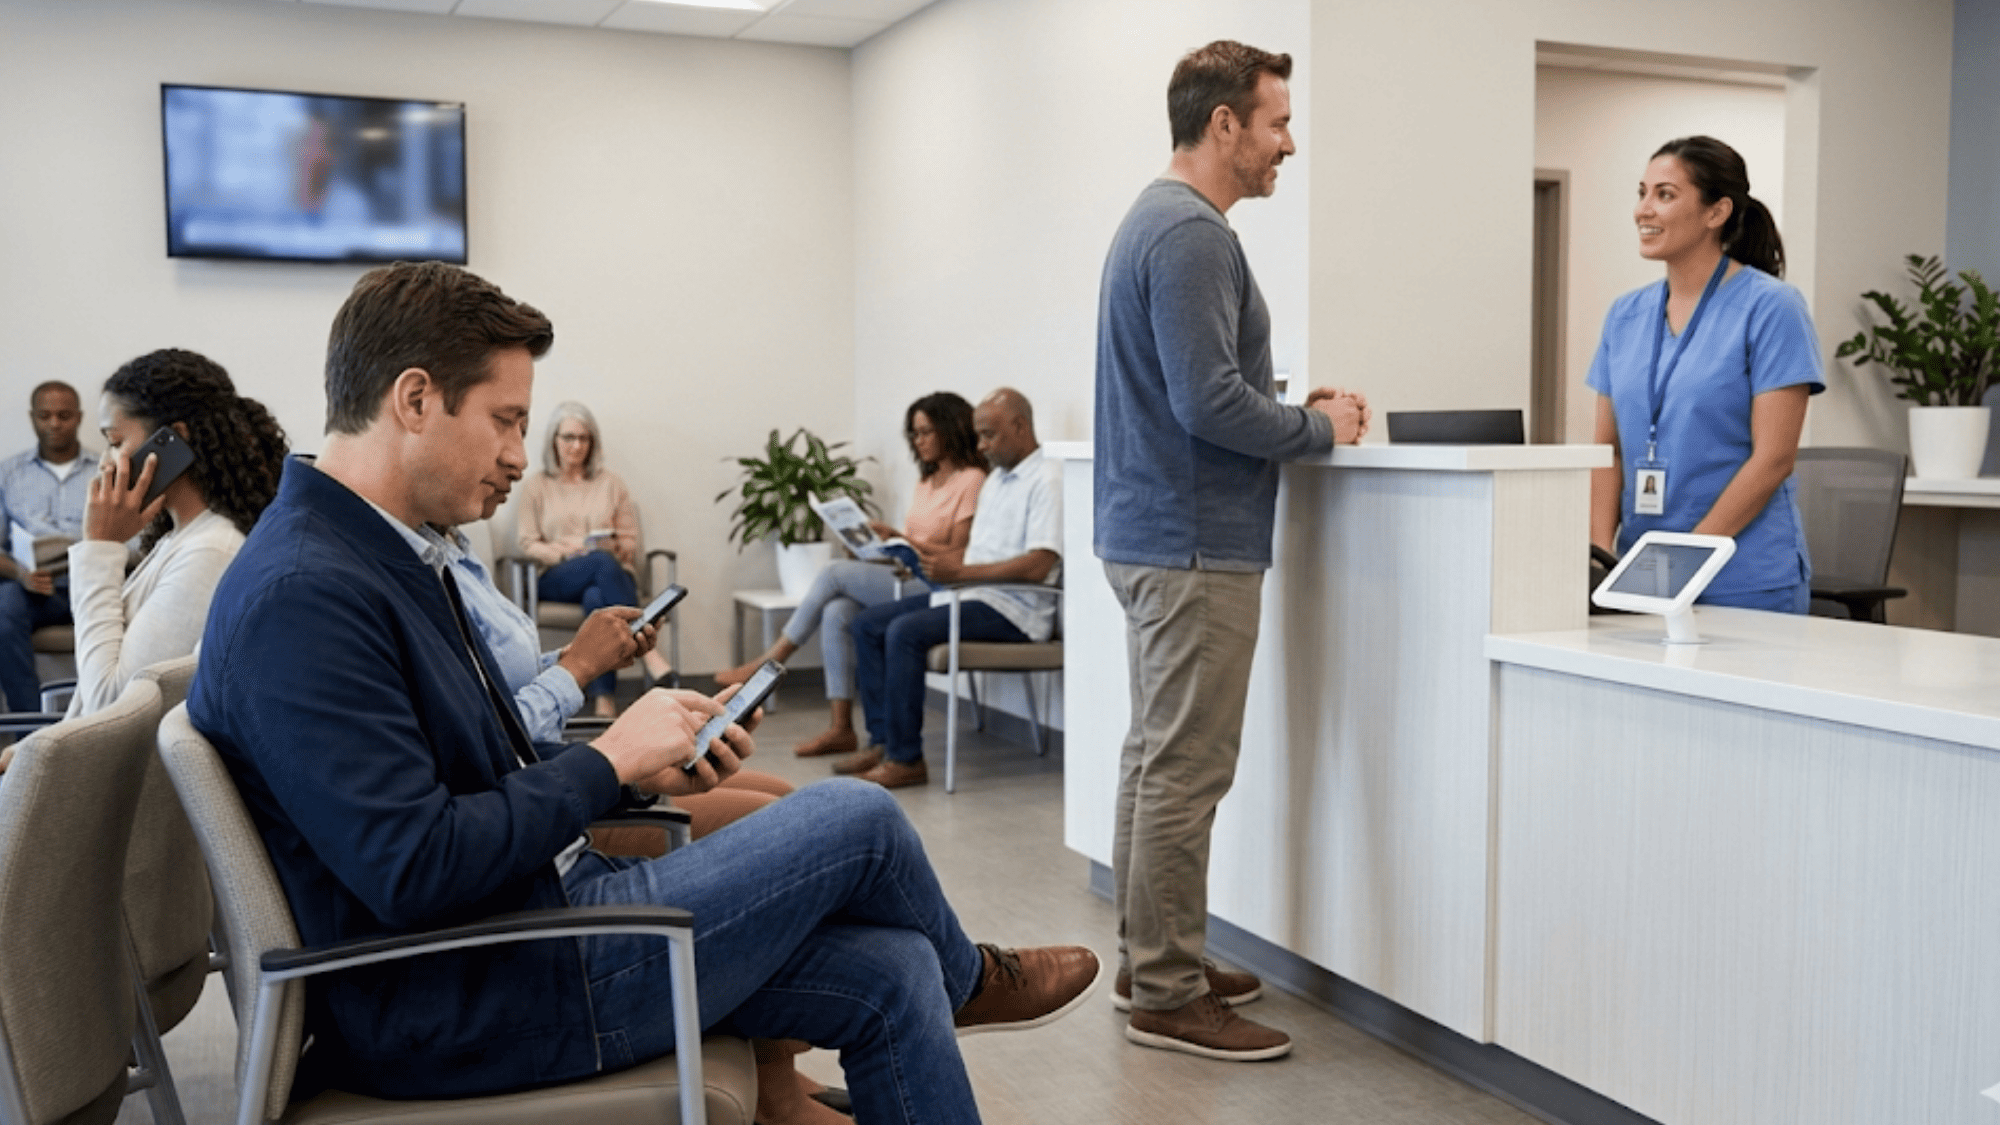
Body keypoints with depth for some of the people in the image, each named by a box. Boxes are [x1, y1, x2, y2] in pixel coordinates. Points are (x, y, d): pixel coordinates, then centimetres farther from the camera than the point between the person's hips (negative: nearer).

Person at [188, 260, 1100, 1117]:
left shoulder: (385, 556, 11)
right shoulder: (299, 598, -22)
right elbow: (413, 872, -27)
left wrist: (647, 767, 4)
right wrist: (608, 759, -15)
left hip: (528, 918, 10)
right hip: (454, 1010, -10)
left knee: (890, 976, 0)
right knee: (856, 818, -6)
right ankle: (966, 980, 27)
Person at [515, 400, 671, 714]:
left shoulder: (611, 482, 17)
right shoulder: (535, 486, 14)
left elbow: (630, 544, 13)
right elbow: (529, 545, 6)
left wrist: (613, 546, -11)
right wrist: (565, 550, -14)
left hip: (612, 573, 1)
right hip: (556, 579, -1)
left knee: (596, 598, -38)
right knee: (601, 562, -37)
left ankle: (604, 702, -49)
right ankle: (648, 651, -45)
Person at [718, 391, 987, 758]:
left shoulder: (970, 481, -7)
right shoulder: (927, 480, 22)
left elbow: (958, 557, -12)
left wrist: (899, 537, -17)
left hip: (935, 590, -8)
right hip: (906, 579, 8)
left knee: (836, 572, -18)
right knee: (835, 613, -18)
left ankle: (767, 665, -7)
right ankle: (840, 728, -17)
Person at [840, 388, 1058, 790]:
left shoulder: (1045, 481, -11)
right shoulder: (996, 479, 20)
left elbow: (1037, 566, -22)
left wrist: (959, 571, -22)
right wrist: (934, 560, 2)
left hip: (1013, 608, -10)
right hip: (968, 594, 10)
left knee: (906, 631, -27)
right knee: (867, 624, 2)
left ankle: (905, 759, -20)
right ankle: (883, 740, 1)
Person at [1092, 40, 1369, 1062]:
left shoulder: (1158, 220, 18)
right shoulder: (1192, 234, -16)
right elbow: (1209, 402, -23)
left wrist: (1294, 408, 11)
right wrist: (1320, 430, -8)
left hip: (1149, 533, 11)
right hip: (1193, 546, -11)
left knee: (1155, 758, 15)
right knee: (1185, 774, -5)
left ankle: (1149, 961, 25)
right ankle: (1169, 997, 4)